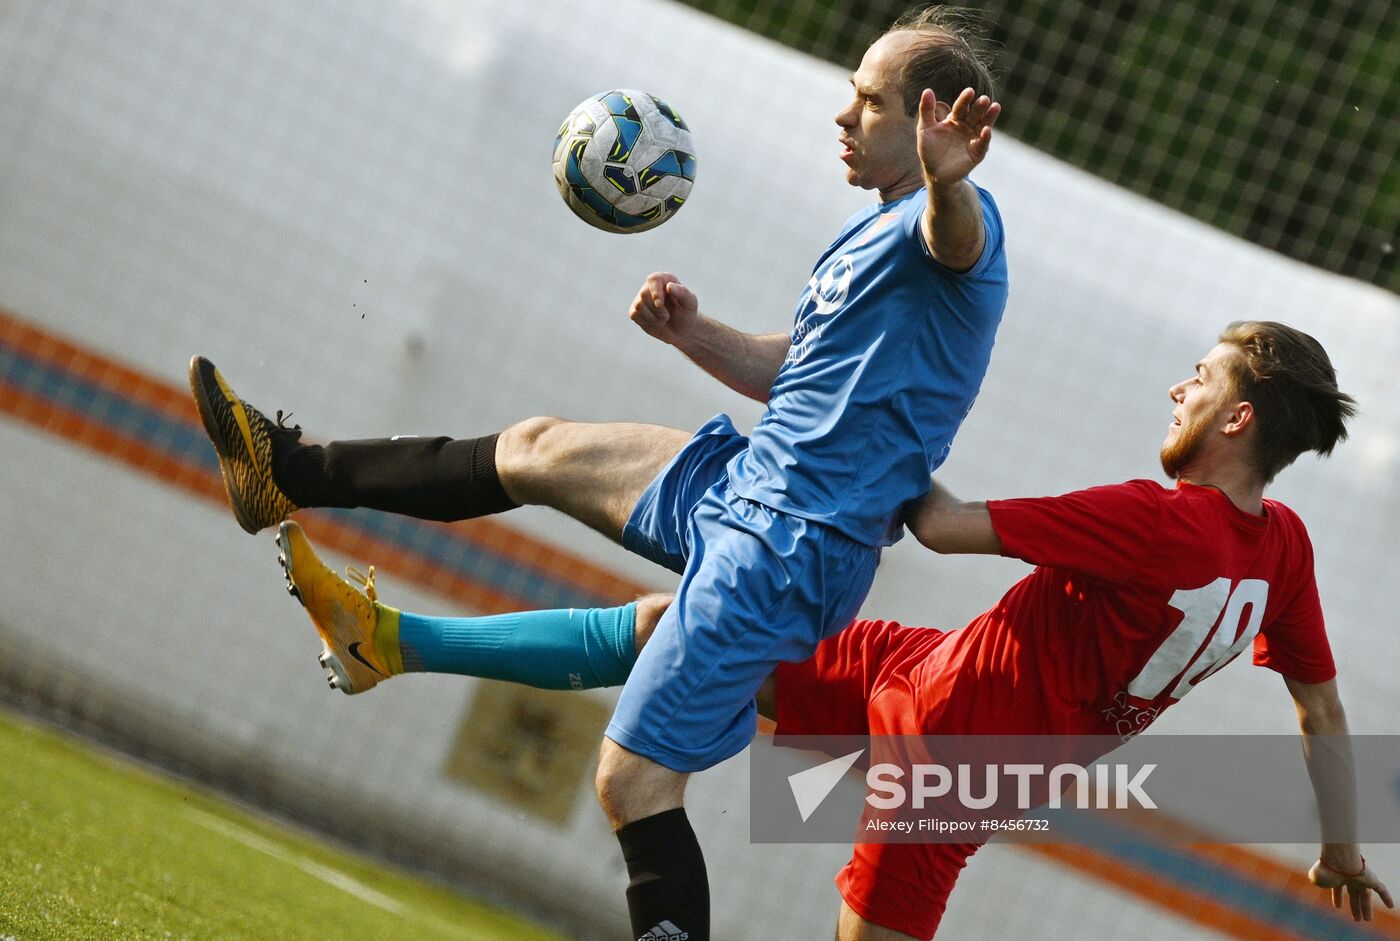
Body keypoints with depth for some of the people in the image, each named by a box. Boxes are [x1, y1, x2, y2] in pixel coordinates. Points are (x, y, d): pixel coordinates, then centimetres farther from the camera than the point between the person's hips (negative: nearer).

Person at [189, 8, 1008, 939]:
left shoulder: (959, 222, -17)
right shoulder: (874, 231, 14)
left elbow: (954, 234, -44)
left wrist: (944, 178, -67)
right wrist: (695, 334, 5)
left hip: (787, 550, -10)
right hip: (742, 479, 10)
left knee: (633, 783, -11)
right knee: (537, 450, 22)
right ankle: (289, 476, 38)